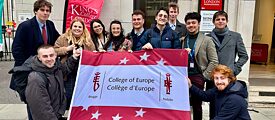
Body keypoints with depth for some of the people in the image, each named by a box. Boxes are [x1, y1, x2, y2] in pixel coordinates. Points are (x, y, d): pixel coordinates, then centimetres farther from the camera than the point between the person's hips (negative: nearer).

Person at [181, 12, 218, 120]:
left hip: (197, 77, -2)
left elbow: (214, 61, -3)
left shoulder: (207, 40, 0)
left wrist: (204, 76, -7)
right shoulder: (182, 40, 8)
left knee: (196, 104, 7)